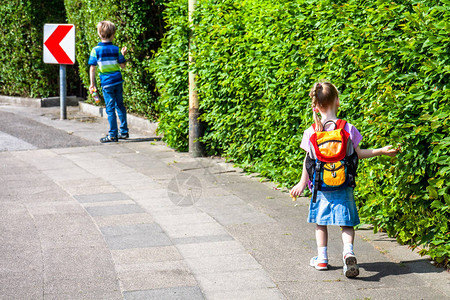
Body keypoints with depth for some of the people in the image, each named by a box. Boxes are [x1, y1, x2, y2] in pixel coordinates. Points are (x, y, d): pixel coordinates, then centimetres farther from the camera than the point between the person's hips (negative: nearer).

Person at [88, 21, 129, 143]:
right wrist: (123, 54, 20)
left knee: (110, 108, 1)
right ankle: (124, 132, 19)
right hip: (118, 80, 3)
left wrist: (92, 84, 1)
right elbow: (122, 65, 4)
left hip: (106, 83, -3)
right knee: (120, 105, 14)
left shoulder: (96, 50, -8)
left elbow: (92, 68, -6)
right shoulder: (116, 49, -2)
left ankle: (113, 135, 4)